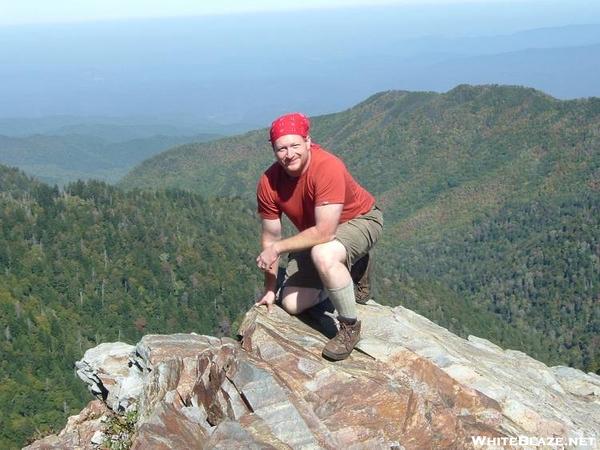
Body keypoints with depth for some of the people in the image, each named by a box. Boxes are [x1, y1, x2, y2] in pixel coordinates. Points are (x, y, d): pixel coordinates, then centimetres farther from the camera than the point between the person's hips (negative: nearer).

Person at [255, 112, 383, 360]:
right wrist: (270, 289, -2)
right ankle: (345, 271, 26)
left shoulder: (328, 167, -34)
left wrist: (277, 249, -29)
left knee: (323, 255, -39)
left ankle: (350, 326, -16)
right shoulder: (268, 183, -18)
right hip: (313, 233, 6)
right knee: (291, 304, 0)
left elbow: (325, 233, -36)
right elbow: (270, 236, -7)